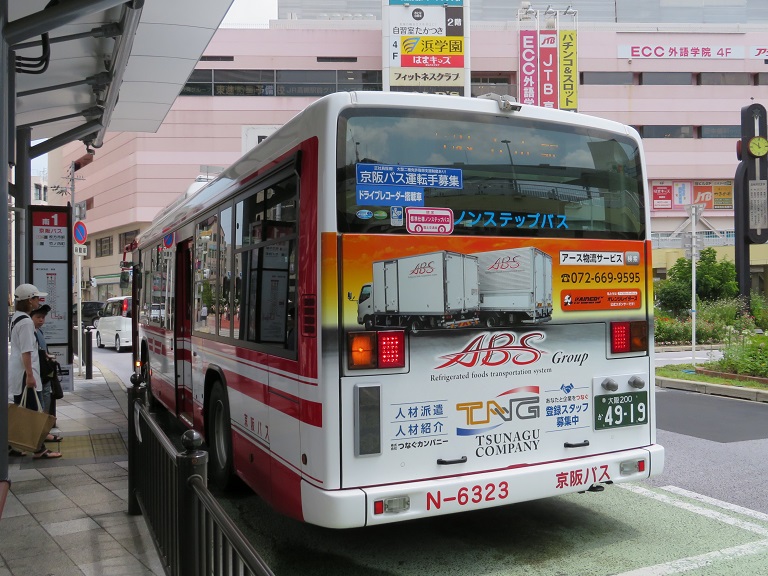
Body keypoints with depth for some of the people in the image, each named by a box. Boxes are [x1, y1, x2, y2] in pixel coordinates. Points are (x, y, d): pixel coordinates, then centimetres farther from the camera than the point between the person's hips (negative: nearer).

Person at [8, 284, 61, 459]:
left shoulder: (16, 318, 13)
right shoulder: (26, 321, -17)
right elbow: (26, 351, -21)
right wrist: (30, 375, -21)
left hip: (17, 372, 10)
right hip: (24, 373, -10)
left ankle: (14, 446, 20)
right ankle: (39, 449, 0)